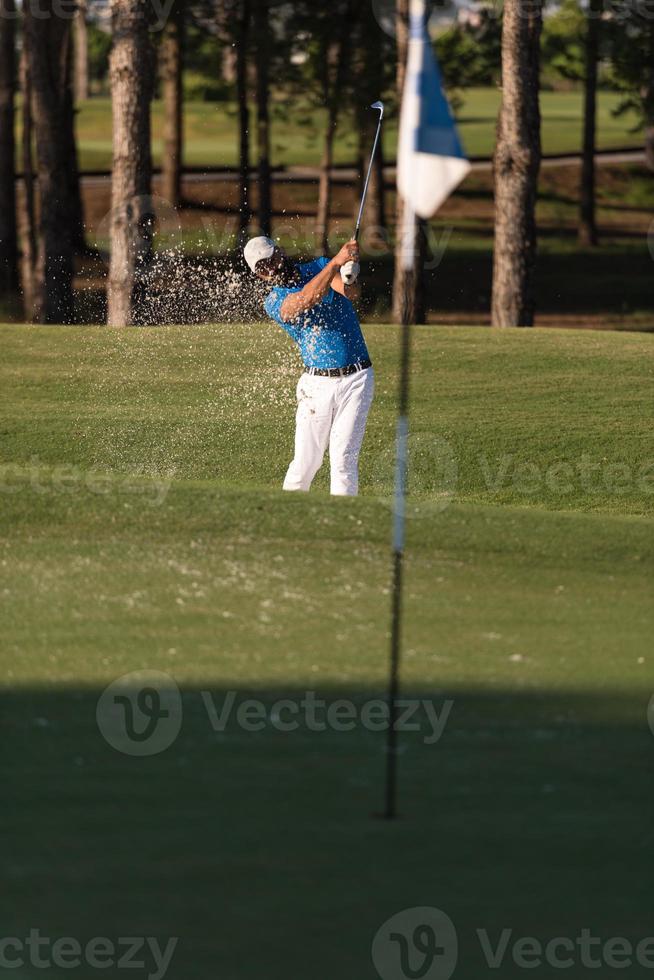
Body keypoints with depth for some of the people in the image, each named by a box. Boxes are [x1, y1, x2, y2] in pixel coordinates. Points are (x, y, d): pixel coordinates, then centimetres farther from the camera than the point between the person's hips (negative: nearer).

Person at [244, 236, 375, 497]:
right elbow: (306, 299, -24)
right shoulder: (274, 302, -1)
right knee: (306, 463, -2)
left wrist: (349, 276, -42)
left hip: (356, 380, 0)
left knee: (344, 459, -9)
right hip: (317, 384, 0)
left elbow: (350, 292, -16)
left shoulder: (321, 267, 5)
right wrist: (336, 262, -36)